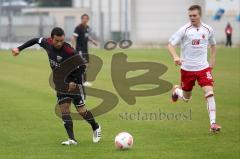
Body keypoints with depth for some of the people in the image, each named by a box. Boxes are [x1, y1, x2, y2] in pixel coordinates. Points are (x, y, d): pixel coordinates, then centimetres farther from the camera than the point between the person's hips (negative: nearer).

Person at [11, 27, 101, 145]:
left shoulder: (69, 51, -27)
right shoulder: (47, 43, -9)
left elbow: (82, 66, -19)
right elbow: (36, 40, 12)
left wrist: (74, 81, -22)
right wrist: (19, 48, 13)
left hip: (73, 83, -6)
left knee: (81, 110, -6)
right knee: (64, 108, -5)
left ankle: (96, 128, 22)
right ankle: (72, 139, -7)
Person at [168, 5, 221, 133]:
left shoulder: (208, 30, 1)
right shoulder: (184, 30, -8)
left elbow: (213, 45, 20)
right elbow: (170, 44, -10)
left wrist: (212, 61, 9)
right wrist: (175, 57, -28)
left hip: (203, 68, 1)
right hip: (187, 68, -1)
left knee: (209, 93, -17)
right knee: (186, 99, 11)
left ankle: (213, 123, -13)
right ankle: (176, 90, 47)